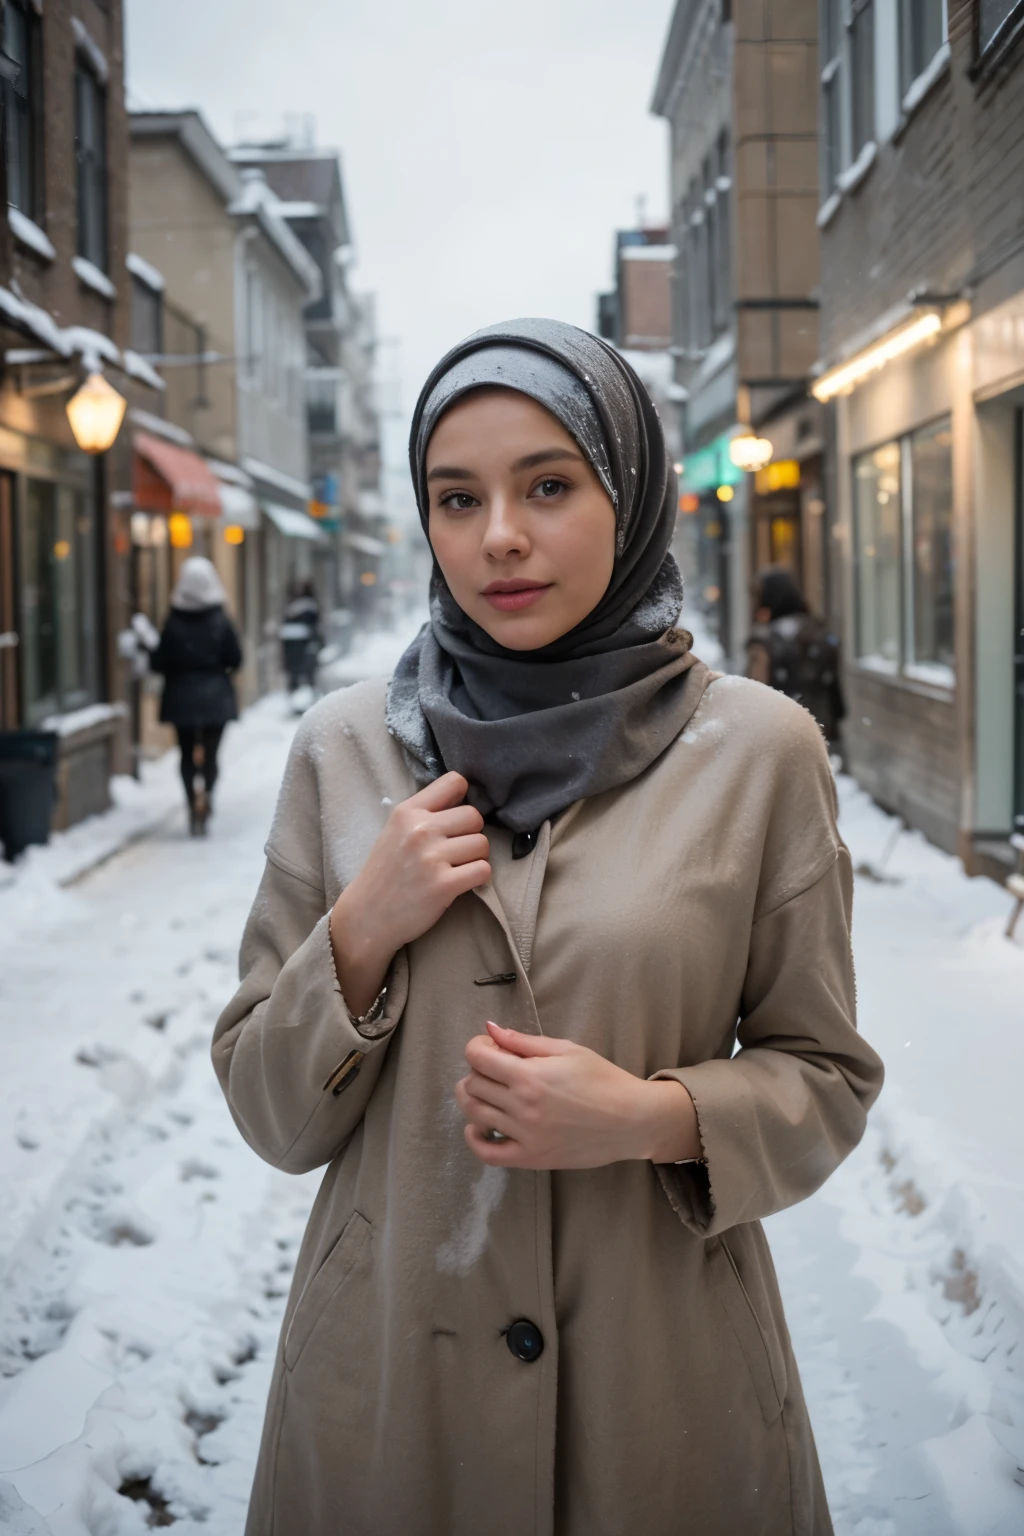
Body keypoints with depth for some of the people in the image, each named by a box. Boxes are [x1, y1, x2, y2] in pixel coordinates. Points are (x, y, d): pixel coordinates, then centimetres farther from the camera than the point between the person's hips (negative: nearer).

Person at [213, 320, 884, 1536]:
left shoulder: (758, 749, -7)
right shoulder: (344, 748, -2)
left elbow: (827, 1078, 1)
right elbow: (270, 1116, 2)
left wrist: (654, 1116, -17)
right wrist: (362, 933, -15)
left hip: (666, 1382, -1)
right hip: (386, 1377, 1)